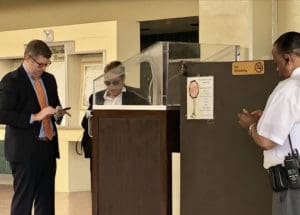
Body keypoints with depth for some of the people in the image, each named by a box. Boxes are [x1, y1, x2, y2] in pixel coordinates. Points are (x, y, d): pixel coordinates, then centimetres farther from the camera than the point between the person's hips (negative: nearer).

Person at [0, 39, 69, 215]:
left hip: (48, 148, 7)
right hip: (25, 150, -7)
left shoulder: (49, 79, 14)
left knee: (46, 201, 8)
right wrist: (35, 117, -21)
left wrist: (57, 112, 3)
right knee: (23, 201, -2)